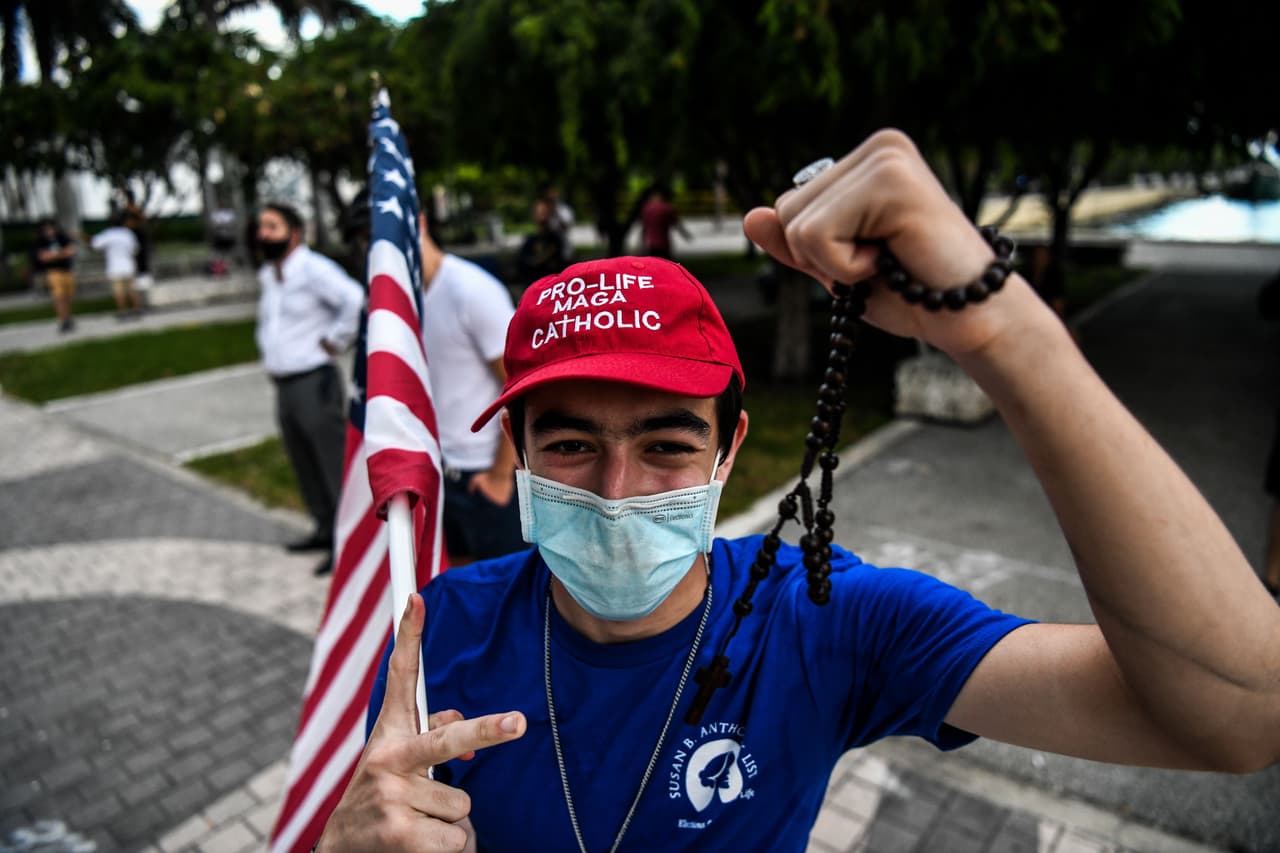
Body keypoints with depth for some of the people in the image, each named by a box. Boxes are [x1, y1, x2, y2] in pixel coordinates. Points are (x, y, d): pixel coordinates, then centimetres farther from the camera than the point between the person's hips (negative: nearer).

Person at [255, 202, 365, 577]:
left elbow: (355, 299, -29)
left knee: (335, 465, -4)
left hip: (314, 384, -9)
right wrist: (267, 351, 20)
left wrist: (335, 341, -19)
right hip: (284, 387, 9)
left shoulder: (313, 269, -12)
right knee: (305, 468, 16)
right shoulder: (267, 275, 16)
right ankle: (325, 529, 30)